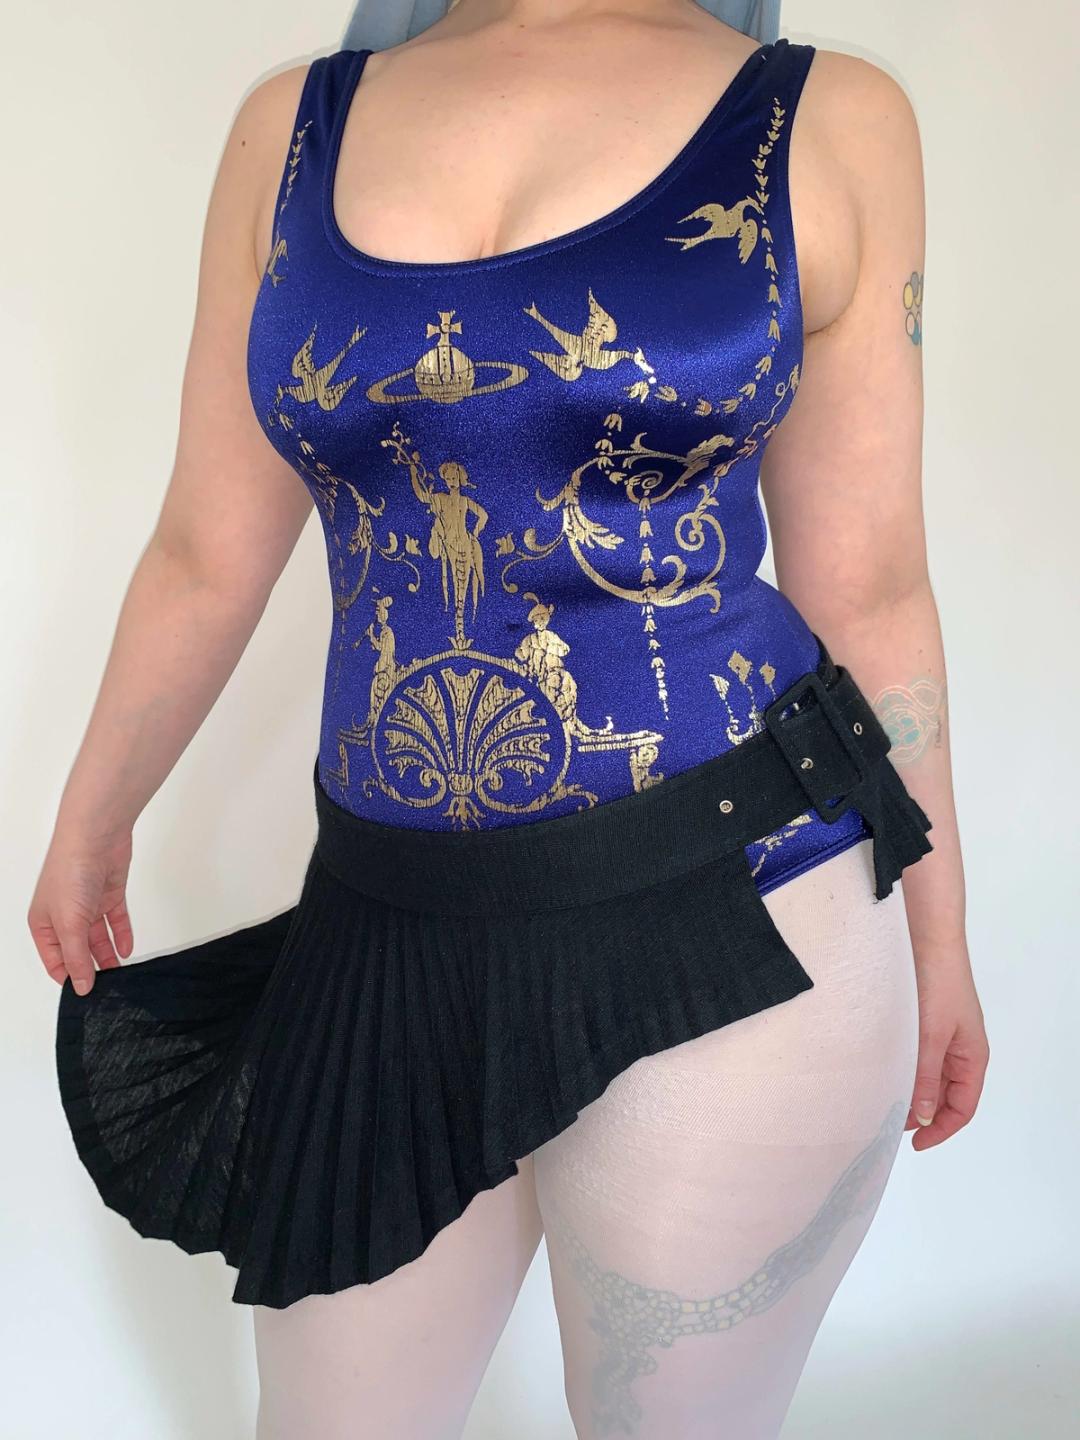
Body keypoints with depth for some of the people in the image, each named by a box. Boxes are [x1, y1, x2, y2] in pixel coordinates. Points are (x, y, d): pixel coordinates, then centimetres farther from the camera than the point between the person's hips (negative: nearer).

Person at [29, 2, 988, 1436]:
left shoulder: (829, 122, 1)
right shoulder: (293, 126, 6)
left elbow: (865, 588, 2)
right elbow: (208, 561, 11)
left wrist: (936, 932, 7)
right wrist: (88, 829, 17)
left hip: (736, 934, -2)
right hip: (388, 940, 3)